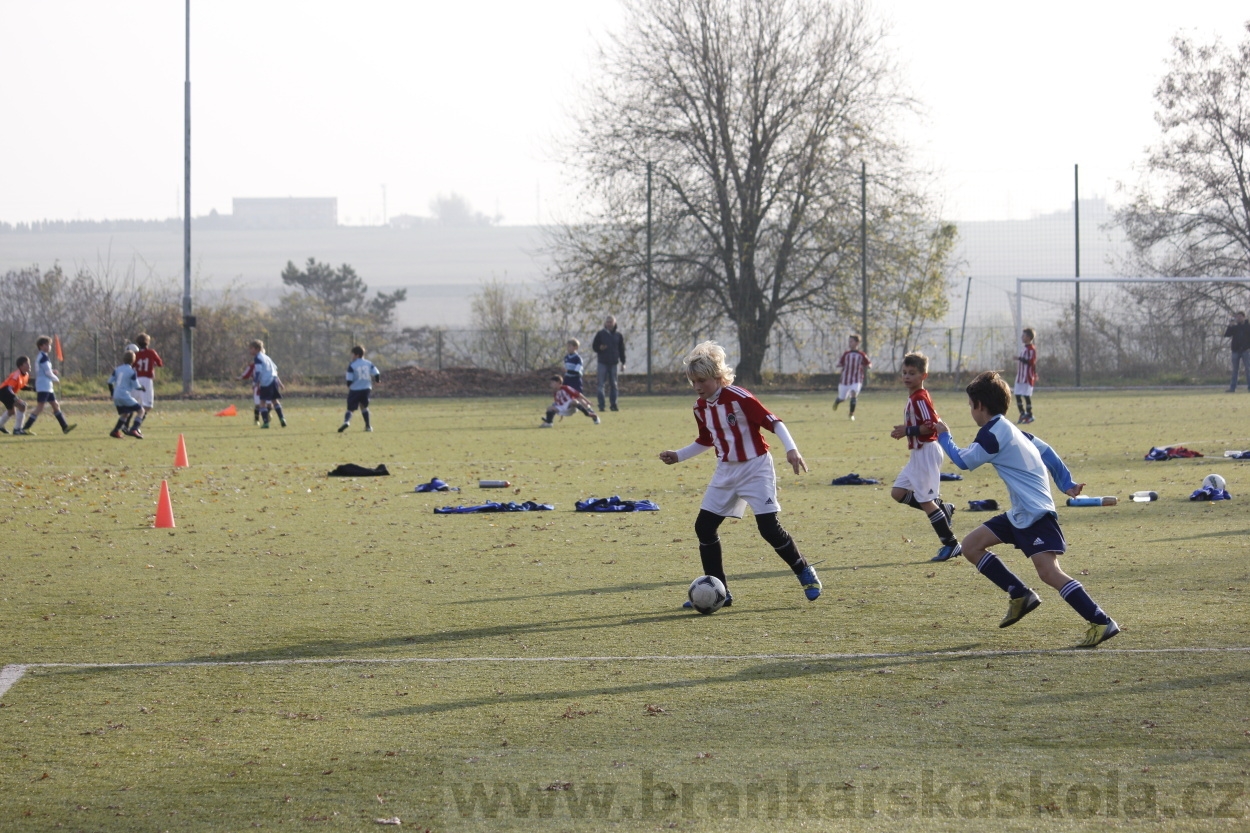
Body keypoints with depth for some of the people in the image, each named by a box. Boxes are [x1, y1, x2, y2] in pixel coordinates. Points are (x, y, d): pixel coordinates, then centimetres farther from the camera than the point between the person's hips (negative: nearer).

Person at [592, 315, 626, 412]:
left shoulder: (618, 336, 8)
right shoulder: (600, 334, 2)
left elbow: (621, 350, 12)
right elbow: (594, 346, 4)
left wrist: (623, 363, 7)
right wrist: (599, 348, -19)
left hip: (614, 363, 2)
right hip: (603, 363, -2)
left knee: (613, 384, 4)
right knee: (601, 384, -3)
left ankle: (614, 404, 8)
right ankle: (601, 405, -1)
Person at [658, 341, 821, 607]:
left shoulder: (739, 398, -19)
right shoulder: (701, 407, 3)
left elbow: (772, 421, -19)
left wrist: (791, 449, -30)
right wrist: (678, 456, 9)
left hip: (755, 468, -7)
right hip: (726, 471, 7)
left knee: (768, 527, -14)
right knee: (704, 526, -1)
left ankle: (805, 573, 7)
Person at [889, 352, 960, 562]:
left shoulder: (920, 398, -17)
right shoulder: (912, 398, 14)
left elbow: (932, 426, -25)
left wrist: (907, 431, -21)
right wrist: (905, 431, 6)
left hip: (927, 452, -10)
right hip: (917, 453, 10)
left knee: (925, 500, -6)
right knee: (898, 492, 11)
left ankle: (951, 543, 1)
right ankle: (942, 509, 17)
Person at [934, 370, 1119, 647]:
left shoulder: (992, 433, -13)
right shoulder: (1009, 429, 17)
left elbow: (963, 460, -5)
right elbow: (1046, 451, 19)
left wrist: (943, 436, 11)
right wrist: (1066, 483, 18)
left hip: (1036, 513, -10)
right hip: (1020, 515, 10)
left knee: (1049, 572, -20)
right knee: (971, 546, 13)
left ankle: (1102, 623, -23)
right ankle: (1020, 595, 15)